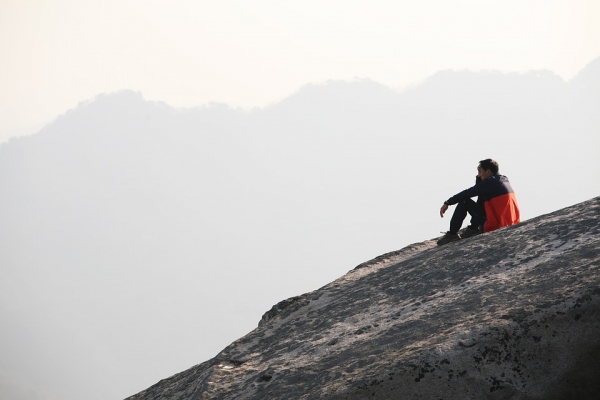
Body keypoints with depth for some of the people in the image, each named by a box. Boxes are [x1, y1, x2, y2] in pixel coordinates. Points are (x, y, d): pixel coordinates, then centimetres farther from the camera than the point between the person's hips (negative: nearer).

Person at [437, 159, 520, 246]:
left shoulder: (491, 182, -11)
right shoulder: (504, 180, 15)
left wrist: (447, 203, -2)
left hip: (496, 224, -9)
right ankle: (473, 228, 26)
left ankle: (452, 234, 4)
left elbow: (468, 193, -8)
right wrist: (479, 178, 15)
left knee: (464, 201, -2)